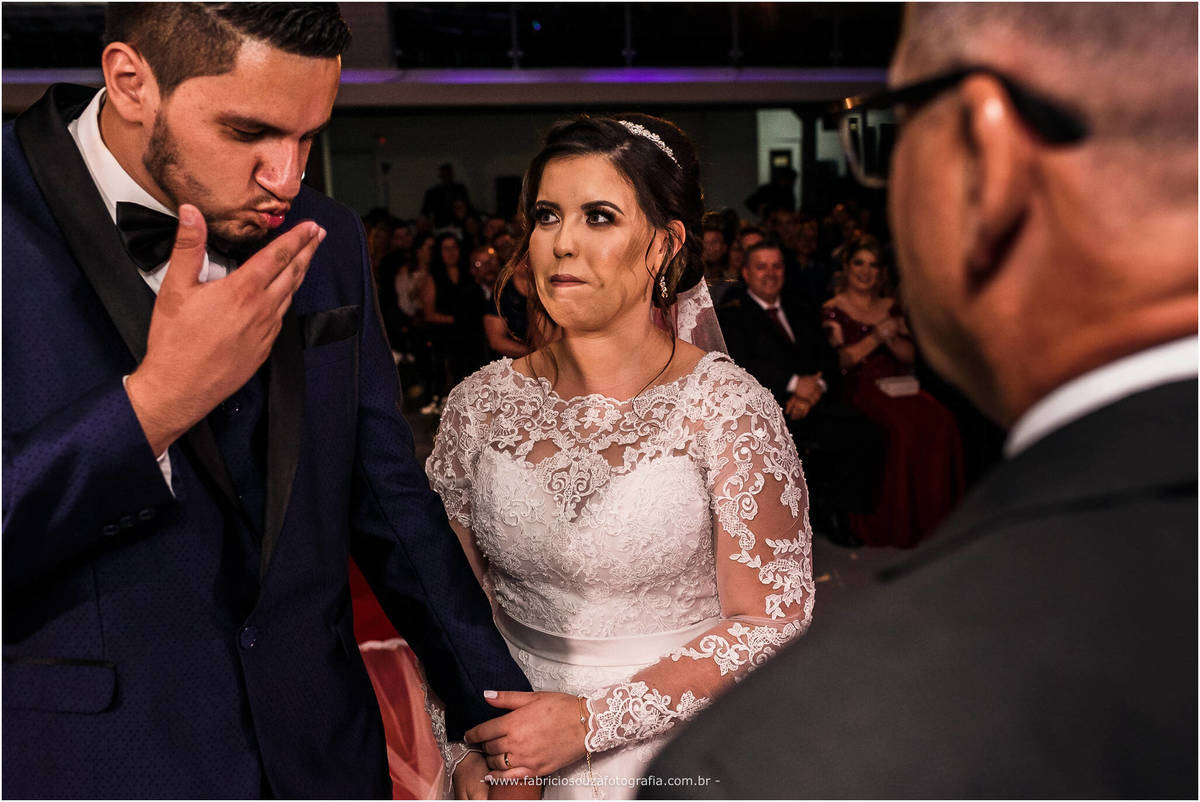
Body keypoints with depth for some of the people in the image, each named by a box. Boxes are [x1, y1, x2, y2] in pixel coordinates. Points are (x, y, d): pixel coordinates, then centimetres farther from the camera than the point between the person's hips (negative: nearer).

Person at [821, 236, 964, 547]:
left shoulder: (890, 307, 21)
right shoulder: (832, 309, 7)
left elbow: (909, 355, 16)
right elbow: (836, 360, -4)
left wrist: (891, 338, -3)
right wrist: (874, 338, -9)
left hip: (897, 384, 5)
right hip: (857, 388, -4)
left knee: (941, 420, -26)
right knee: (902, 427, -34)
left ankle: (933, 517, -17)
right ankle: (896, 522, -22)